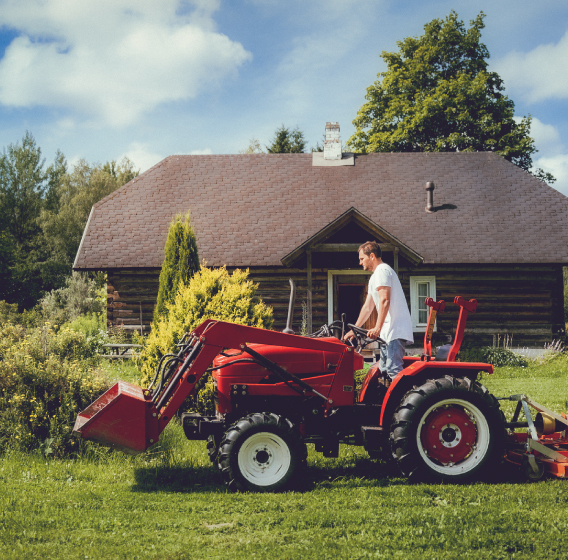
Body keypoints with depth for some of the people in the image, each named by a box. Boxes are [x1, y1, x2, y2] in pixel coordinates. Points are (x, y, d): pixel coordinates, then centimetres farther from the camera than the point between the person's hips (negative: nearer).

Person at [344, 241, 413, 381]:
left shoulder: (382, 270, -8)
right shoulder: (374, 277, 25)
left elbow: (385, 301, -21)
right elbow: (368, 307, 28)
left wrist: (377, 328, -26)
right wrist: (354, 330, 26)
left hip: (395, 331, -11)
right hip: (388, 332, 11)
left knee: (394, 370, -18)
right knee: (384, 370, 10)